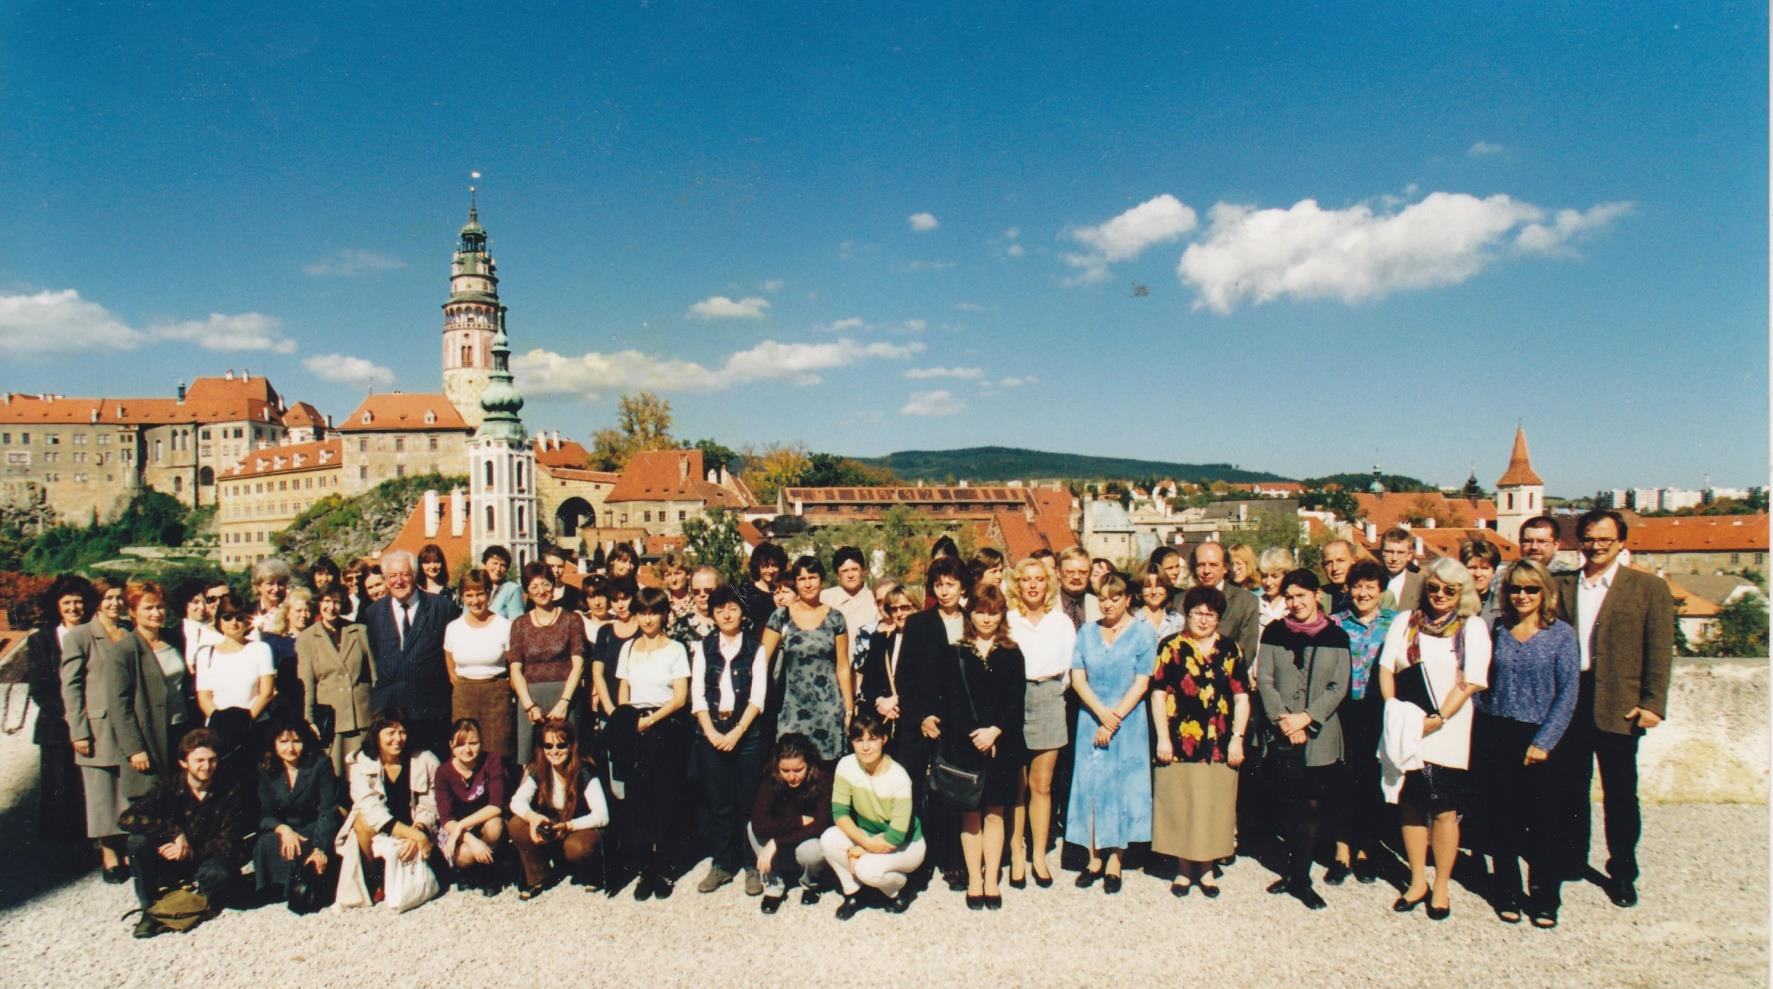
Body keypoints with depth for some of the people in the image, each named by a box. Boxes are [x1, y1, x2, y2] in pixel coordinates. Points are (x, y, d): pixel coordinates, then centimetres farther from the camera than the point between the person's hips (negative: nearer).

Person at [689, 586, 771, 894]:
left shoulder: (756, 649, 3)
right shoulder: (703, 647, 9)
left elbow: (758, 697, -4)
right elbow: (697, 695, 3)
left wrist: (736, 733, -12)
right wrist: (711, 732, -8)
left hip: (748, 732, -2)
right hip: (711, 733, 2)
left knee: (749, 802, 1)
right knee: (717, 803, 6)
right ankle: (721, 864, 17)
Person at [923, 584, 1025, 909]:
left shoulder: (1011, 655, 7)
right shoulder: (954, 653, 5)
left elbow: (1016, 700, 0)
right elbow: (945, 698, -2)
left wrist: (995, 730, -14)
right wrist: (974, 735, -13)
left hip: (1000, 743, 1)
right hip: (963, 744, 0)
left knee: (994, 812, 5)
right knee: (970, 813, 4)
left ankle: (991, 880, 14)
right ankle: (974, 879, 13)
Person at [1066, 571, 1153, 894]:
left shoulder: (1143, 633, -2)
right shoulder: (1087, 632, 7)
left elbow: (1141, 683, -7)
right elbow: (1077, 677, 2)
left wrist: (1113, 721, -11)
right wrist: (1101, 712, -12)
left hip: (1127, 722, -3)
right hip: (1090, 719, 3)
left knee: (1121, 786, 2)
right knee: (1090, 784, 4)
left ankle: (1114, 862, 11)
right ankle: (1094, 859, 13)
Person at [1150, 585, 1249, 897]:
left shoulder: (1230, 650, 8)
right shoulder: (1171, 647, 1)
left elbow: (1242, 697, 7)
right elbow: (1159, 694, -2)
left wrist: (1237, 738, -1)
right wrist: (1163, 737, -7)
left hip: (1219, 745, 2)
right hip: (1180, 743, -2)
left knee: (1214, 806, 8)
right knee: (1179, 805, 5)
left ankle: (1206, 868, 23)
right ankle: (1184, 868, 19)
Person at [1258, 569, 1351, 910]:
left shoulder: (1335, 636, 2)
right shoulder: (1274, 633, 5)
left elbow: (1339, 687, -1)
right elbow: (1264, 680, 1)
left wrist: (1306, 717, -12)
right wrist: (1284, 720, -10)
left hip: (1320, 736, -1)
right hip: (1283, 737, 1)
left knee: (1311, 807, -1)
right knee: (1290, 806, 8)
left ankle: (1300, 878, 8)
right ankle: (1294, 872, 21)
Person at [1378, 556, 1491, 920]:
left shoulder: (1473, 627, 2)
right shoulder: (1404, 621, 10)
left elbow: (1470, 682, -6)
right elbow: (1386, 668, 5)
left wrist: (1438, 719, -15)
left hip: (1447, 733, -2)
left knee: (1444, 810, 2)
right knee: (1411, 805, 8)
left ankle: (1441, 887, 17)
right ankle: (1417, 882, 21)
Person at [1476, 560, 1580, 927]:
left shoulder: (1561, 634, -2)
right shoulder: (1496, 631, 6)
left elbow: (1568, 693, -6)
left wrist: (1544, 742, -11)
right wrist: (1480, 726, 0)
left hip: (1538, 739, -2)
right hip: (1495, 736, 2)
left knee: (1542, 821, 1)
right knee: (1502, 819, 8)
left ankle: (1544, 898, 16)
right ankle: (1507, 892, 20)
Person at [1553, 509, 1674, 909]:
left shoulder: (1649, 587, 0)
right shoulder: (1561, 586, 7)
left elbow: (1660, 650, -3)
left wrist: (1652, 703, -10)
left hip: (1618, 705, -2)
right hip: (1567, 701, 2)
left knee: (1620, 793, 7)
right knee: (1571, 788, 13)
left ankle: (1622, 872, 21)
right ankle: (1572, 857, 28)